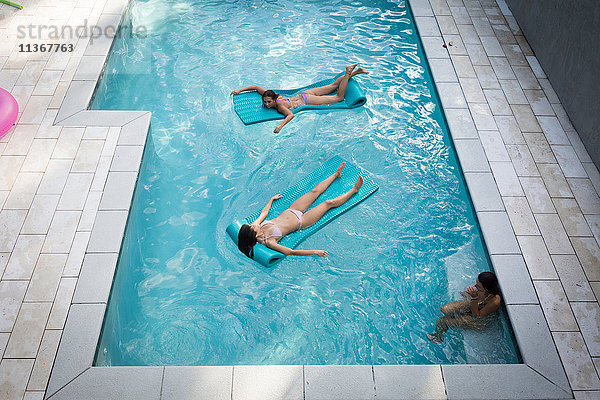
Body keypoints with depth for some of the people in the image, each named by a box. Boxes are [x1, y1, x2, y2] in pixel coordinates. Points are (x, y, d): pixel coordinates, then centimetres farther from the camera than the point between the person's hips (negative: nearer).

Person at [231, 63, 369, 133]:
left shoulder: (279, 106, -31)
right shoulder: (268, 95, -11)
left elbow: (291, 115, -45)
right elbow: (256, 86, 0)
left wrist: (280, 125, -56)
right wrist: (240, 90, -6)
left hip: (307, 101, -7)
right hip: (304, 94, 7)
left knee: (339, 97, 2)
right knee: (333, 86, 18)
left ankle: (349, 73, 3)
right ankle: (354, 72, 23)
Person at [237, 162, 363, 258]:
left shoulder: (255, 226, -14)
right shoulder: (268, 241, -33)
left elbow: (264, 212, 6)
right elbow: (290, 252, -33)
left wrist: (271, 199, 21)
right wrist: (314, 252, -36)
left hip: (291, 211, 6)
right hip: (300, 221, -6)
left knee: (315, 191, 14)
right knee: (329, 203, -1)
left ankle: (336, 174, 41)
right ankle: (354, 190, 25)